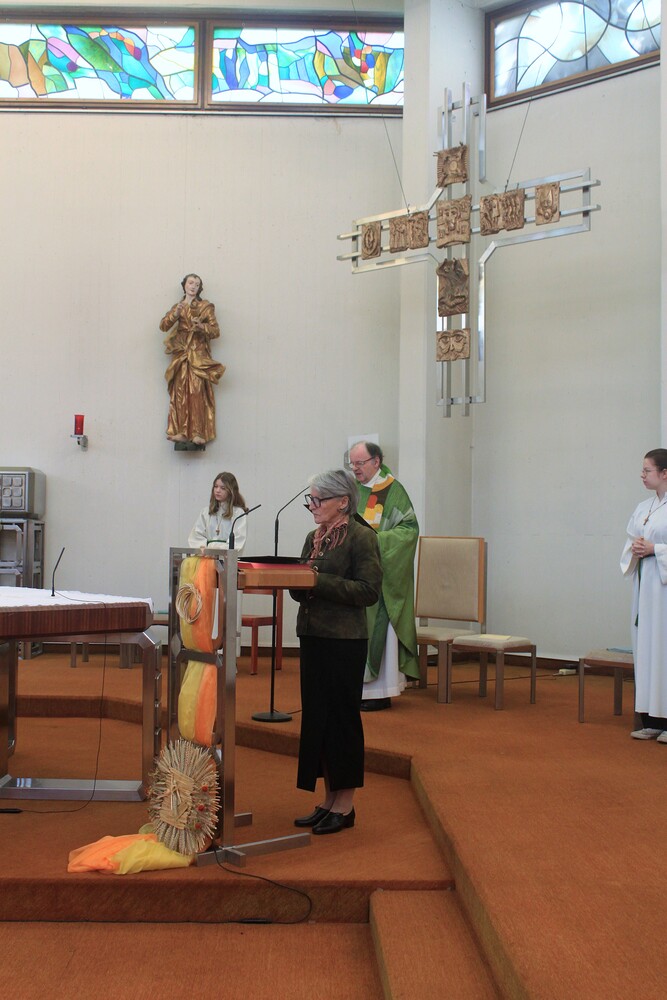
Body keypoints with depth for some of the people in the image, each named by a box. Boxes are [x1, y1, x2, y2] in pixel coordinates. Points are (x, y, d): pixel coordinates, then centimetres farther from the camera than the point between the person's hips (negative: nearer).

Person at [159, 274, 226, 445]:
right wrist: (175, 315, -12)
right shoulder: (177, 307, 16)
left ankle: (198, 433, -18)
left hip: (199, 355, -3)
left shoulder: (206, 307, 8)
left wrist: (202, 326, -15)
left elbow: (216, 331, 4)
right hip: (180, 355, 3)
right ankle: (181, 431, -3)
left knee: (197, 393, -15)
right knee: (180, 393, -4)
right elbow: (163, 326, 4)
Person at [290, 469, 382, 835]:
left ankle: (345, 805, 12)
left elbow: (369, 591, -17)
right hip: (313, 636, 8)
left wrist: (319, 581, -21)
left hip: (344, 640, -8)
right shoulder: (314, 538, 13)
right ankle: (328, 801, 22)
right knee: (316, 717, 11)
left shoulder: (361, 537, -10)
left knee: (341, 718, 0)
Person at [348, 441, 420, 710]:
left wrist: (376, 539, -19)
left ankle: (380, 690, 0)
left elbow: (410, 528, -10)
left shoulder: (393, 491, -5)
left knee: (377, 629, -5)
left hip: (380, 575, -6)